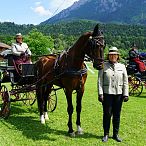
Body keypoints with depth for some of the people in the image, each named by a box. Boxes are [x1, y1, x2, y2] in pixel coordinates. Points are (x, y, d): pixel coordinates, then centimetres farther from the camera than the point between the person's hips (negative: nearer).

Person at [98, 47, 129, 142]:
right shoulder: (103, 66, 1)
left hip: (119, 94, 2)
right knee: (107, 114, 3)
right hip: (107, 94, -2)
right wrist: (100, 93, -9)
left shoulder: (122, 67, 7)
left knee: (117, 115, 9)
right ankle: (106, 134, 17)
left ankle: (116, 134, 23)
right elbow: (100, 81, -2)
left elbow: (125, 82, 7)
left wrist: (126, 94, 1)